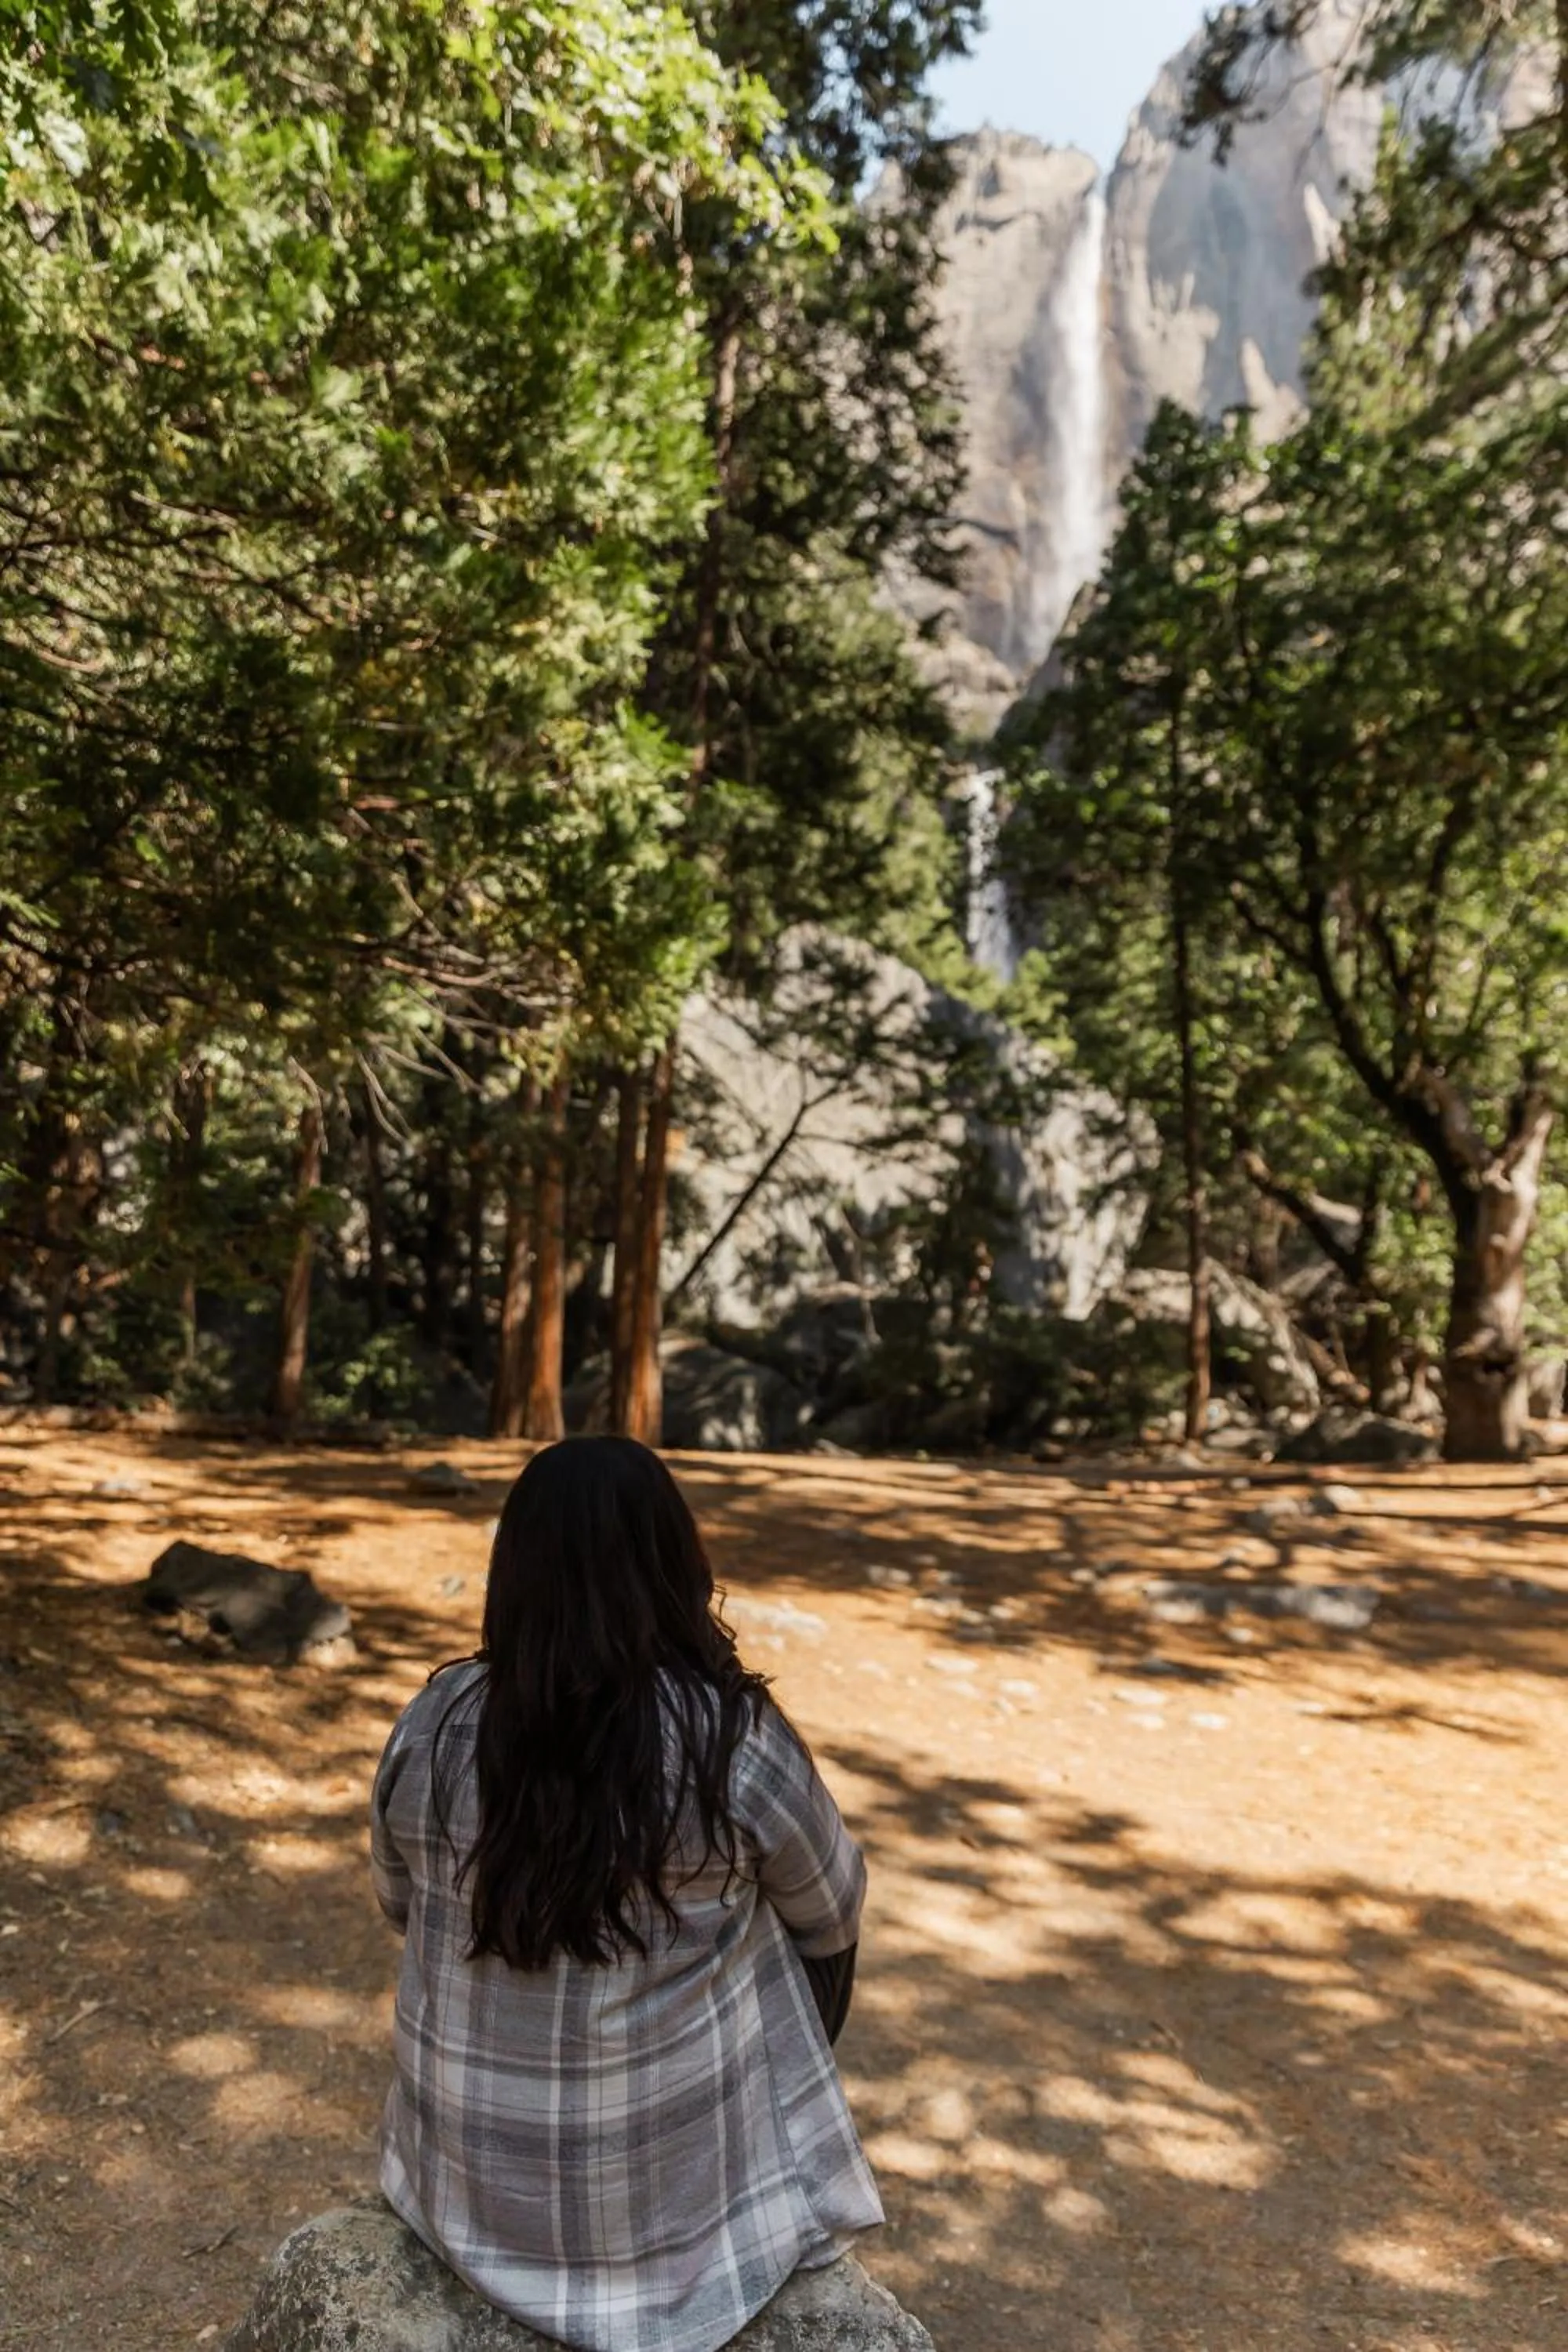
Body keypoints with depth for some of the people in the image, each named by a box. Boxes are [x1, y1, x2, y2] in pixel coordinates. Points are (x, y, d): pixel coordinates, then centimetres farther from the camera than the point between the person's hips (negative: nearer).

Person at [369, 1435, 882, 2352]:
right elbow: (834, 1914, -4)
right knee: (810, 1941, 20)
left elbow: (400, 1903, 4)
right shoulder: (738, 1741, -22)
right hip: (672, 2182, -3)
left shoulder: (434, 1722, -14)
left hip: (467, 2176, 3)